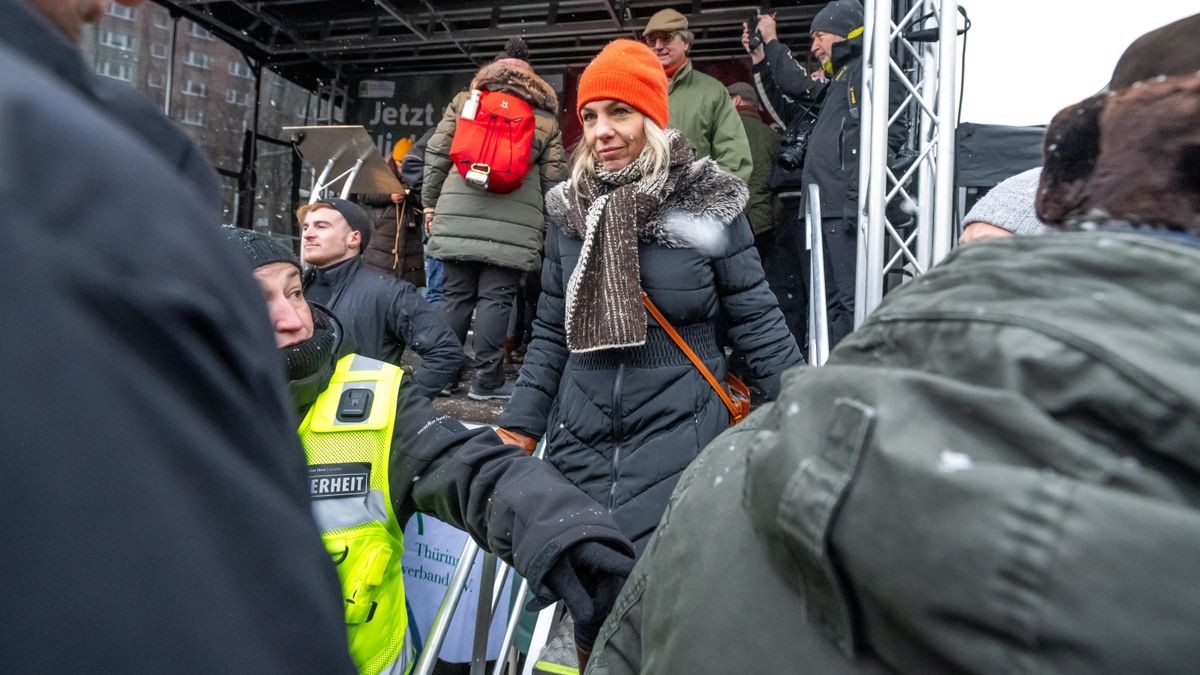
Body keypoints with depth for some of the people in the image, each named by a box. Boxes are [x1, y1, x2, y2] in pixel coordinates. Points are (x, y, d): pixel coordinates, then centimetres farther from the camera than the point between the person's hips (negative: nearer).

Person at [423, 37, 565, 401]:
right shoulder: (546, 119, 15)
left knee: (456, 295, 8)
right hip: (513, 224, -2)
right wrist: (546, 227, 17)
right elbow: (553, 182, 11)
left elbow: (436, 155, 11)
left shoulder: (463, 102, 15)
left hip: (457, 216, 2)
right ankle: (486, 379, 3)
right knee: (496, 298, 0)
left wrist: (430, 202, 18)